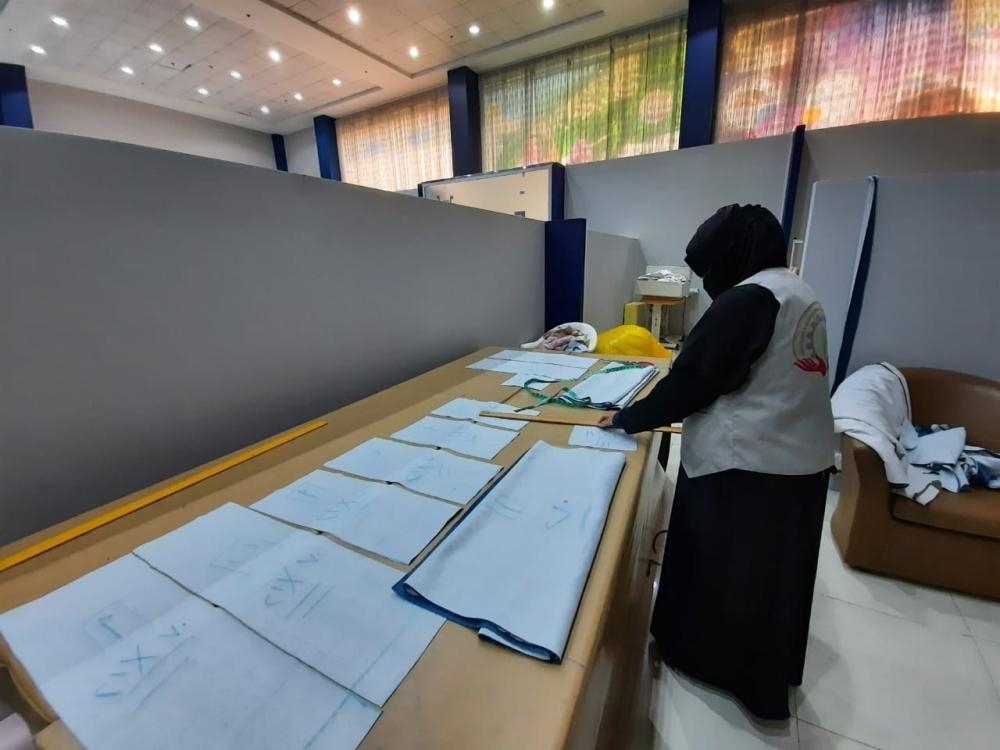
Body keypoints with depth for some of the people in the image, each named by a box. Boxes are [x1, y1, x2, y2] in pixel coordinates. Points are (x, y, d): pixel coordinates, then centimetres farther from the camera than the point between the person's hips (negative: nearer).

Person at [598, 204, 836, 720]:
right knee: (775, 569, 24)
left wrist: (628, 419, -6)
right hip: (803, 457, 10)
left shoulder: (746, 298, -18)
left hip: (747, 463, -9)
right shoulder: (800, 292, 12)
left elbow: (692, 378, -18)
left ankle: (700, 653, 34)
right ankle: (770, 673, 45)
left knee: (720, 566, 11)